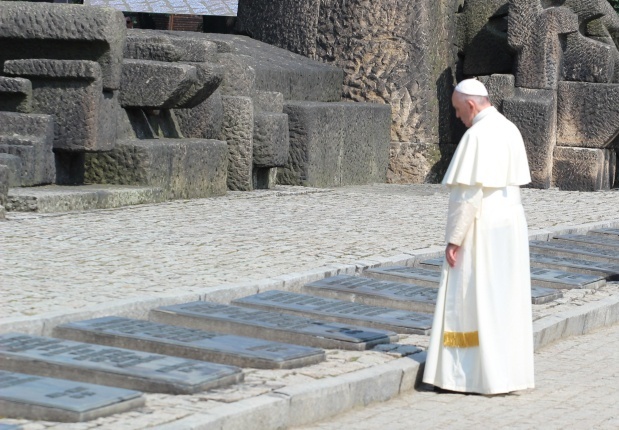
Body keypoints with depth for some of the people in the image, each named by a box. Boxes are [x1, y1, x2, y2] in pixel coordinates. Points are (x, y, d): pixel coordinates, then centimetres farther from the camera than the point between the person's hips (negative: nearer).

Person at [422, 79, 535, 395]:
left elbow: (470, 193, -21)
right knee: (506, 302, 11)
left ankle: (481, 375, 0)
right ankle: (510, 369, 15)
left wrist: (454, 239, -17)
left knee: (472, 301, -2)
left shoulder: (477, 135, -18)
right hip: (510, 226, 9)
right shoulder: (510, 131, 10)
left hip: (481, 231, -9)